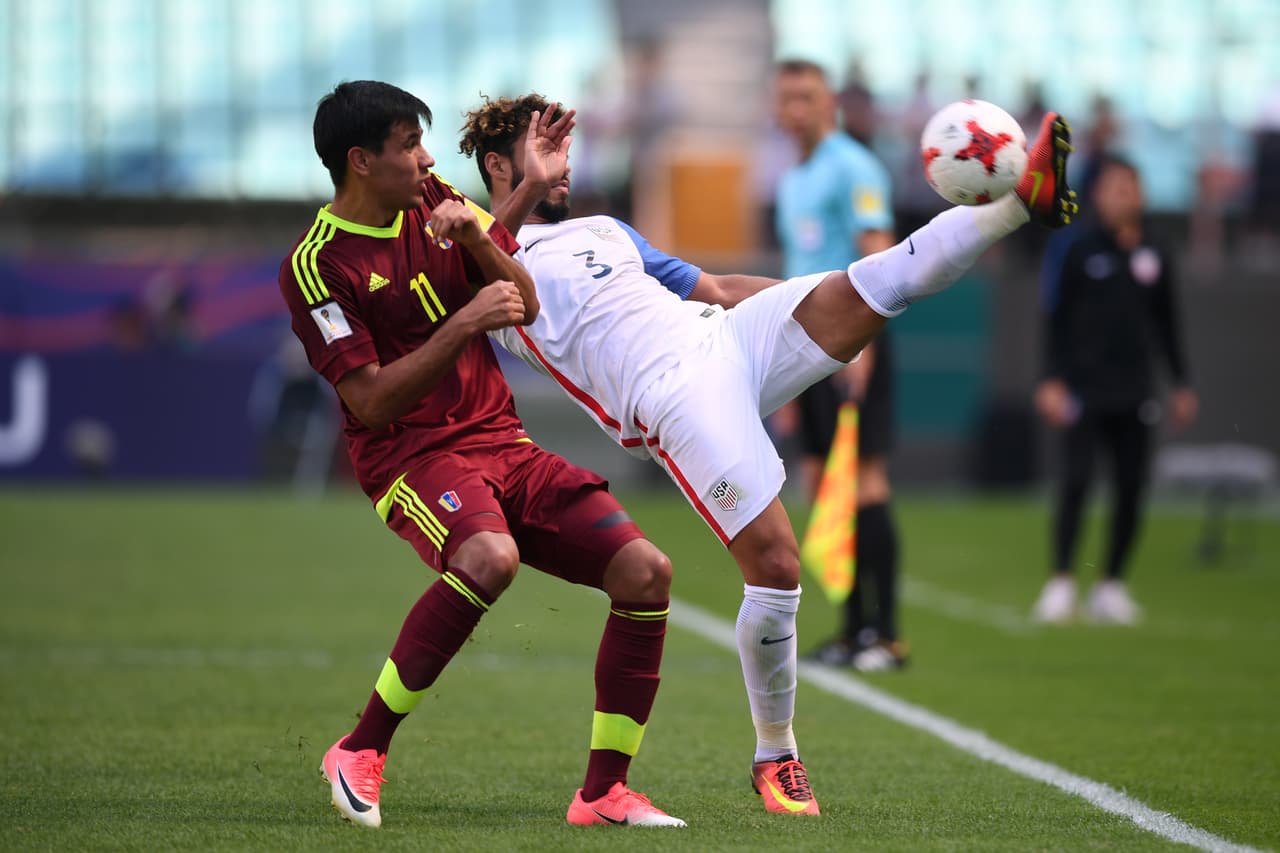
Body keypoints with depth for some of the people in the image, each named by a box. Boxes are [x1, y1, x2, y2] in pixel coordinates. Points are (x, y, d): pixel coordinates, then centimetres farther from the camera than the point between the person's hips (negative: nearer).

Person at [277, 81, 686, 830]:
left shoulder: (437, 202, 10)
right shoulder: (316, 267, -10)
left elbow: (528, 303, 8)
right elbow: (372, 402, -16)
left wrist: (475, 236, -8)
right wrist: (466, 324, -22)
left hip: (502, 440, 7)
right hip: (410, 454, -7)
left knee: (646, 571, -9)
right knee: (490, 557, -39)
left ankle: (604, 791, -1)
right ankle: (362, 752, -24)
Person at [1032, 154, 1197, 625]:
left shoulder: (1152, 255, 10)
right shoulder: (1076, 249, -1)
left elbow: (1166, 324, 18)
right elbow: (1055, 318, -2)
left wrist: (1181, 384, 15)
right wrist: (1052, 380, -9)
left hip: (1134, 392, 4)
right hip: (1084, 389, -4)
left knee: (1132, 488, 1)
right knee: (1076, 481, -12)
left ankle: (1112, 585, 12)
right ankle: (1061, 583, -5)